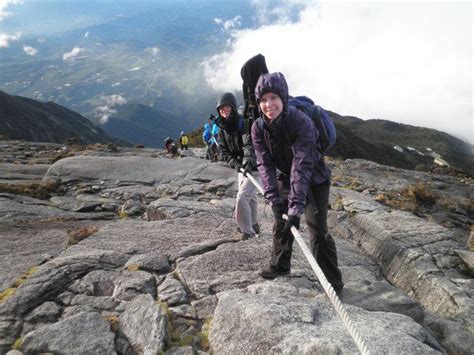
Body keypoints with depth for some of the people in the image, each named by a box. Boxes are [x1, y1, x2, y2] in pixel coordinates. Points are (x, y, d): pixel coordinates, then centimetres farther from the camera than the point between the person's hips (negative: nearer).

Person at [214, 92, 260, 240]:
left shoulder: (243, 122, -17)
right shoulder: (222, 128, 4)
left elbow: (249, 144, -32)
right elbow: (224, 152, 0)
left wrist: (248, 161, -49)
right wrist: (235, 164, -18)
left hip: (252, 167, -7)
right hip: (240, 168, 7)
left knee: (241, 198, -13)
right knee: (250, 197, 21)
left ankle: (247, 231, 1)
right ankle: (253, 225, 39)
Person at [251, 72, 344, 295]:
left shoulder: (301, 122, -32)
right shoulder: (258, 128, -15)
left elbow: (301, 166, -38)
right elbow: (265, 164, -19)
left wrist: (296, 207, -43)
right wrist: (274, 199, -29)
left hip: (314, 181, -5)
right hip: (286, 179, 5)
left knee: (318, 231, -8)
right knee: (280, 223, 14)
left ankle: (334, 284, 8)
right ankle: (280, 266, 36)